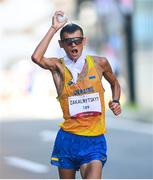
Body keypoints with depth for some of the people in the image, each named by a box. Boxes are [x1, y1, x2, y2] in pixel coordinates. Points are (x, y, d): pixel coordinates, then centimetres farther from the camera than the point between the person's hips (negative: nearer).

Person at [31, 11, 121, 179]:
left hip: (94, 140, 0)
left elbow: (115, 84, 23)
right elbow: (36, 57, -23)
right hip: (68, 138, 0)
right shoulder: (58, 66, -2)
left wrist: (116, 101, 3)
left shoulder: (99, 63, 3)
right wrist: (53, 29, -18)